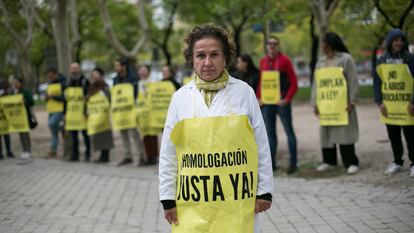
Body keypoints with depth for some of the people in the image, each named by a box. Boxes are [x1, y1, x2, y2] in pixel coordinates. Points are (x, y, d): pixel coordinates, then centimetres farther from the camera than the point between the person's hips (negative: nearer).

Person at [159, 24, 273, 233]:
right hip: (193, 202, 1)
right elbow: (168, 152, 7)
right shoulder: (181, 97, 2)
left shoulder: (244, 92, 0)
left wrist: (264, 191, 5)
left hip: (236, 200, -1)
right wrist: (167, 198, 5)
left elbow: (261, 145, 5)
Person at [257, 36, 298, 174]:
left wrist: (287, 99, -14)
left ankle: (293, 163, 4)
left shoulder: (285, 60, -4)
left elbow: (294, 82, -7)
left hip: (281, 102, -5)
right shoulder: (263, 61, 10)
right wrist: (258, 98, 5)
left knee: (289, 131, 0)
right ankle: (271, 162, 17)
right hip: (267, 102, 5)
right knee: (269, 132, 9)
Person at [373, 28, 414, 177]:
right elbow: (377, 83, 8)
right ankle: (397, 162, 24)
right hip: (388, 107, 4)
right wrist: (379, 102, -1)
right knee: (393, 137, 12)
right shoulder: (382, 60, 6)